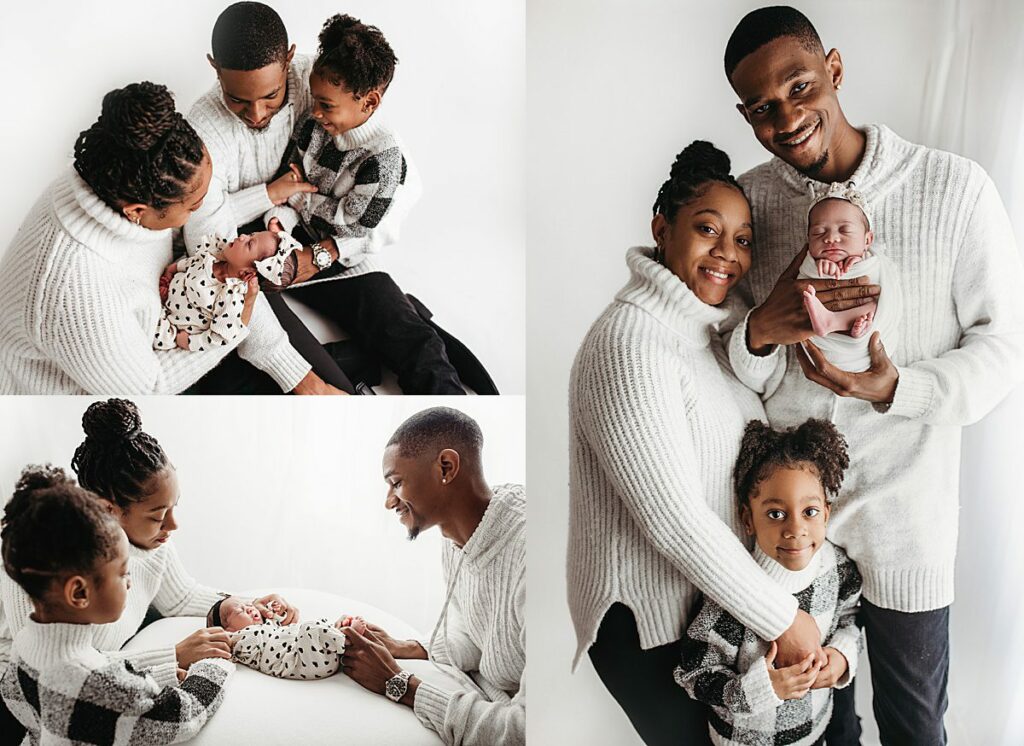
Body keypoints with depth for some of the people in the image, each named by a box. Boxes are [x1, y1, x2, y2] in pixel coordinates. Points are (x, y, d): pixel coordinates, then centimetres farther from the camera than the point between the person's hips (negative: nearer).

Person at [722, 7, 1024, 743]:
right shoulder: (749, 199, -4)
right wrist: (761, 331, -25)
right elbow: (728, 363, -2)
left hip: (904, 510, -2)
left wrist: (898, 390, -25)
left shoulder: (954, 187, -12)